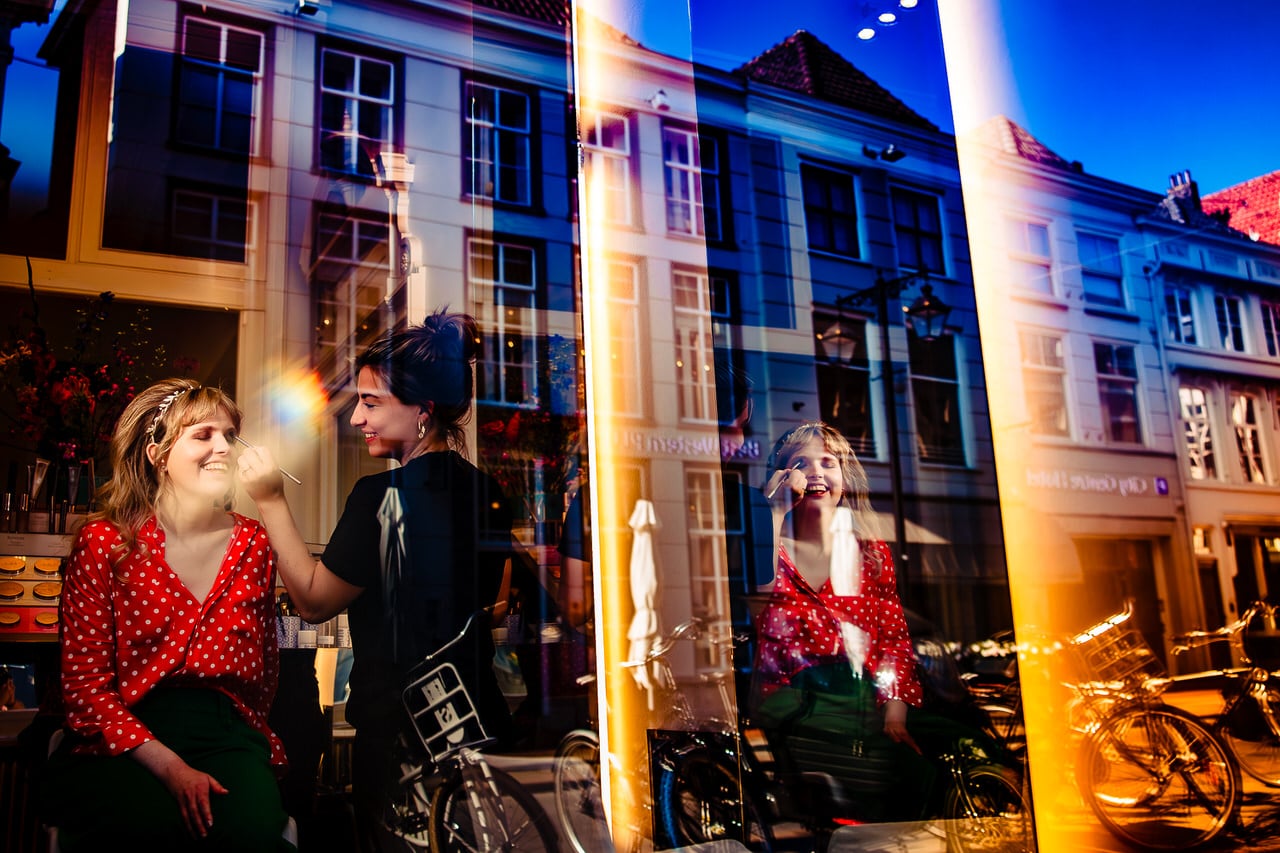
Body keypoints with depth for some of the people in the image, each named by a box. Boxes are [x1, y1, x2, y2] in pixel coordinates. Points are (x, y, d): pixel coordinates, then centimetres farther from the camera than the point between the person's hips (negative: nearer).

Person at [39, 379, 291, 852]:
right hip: (119, 742, -2)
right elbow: (85, 681, -6)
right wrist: (168, 766, -17)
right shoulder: (104, 542, -2)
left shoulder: (254, 544, 8)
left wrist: (246, 738, 4)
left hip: (223, 728, 2)